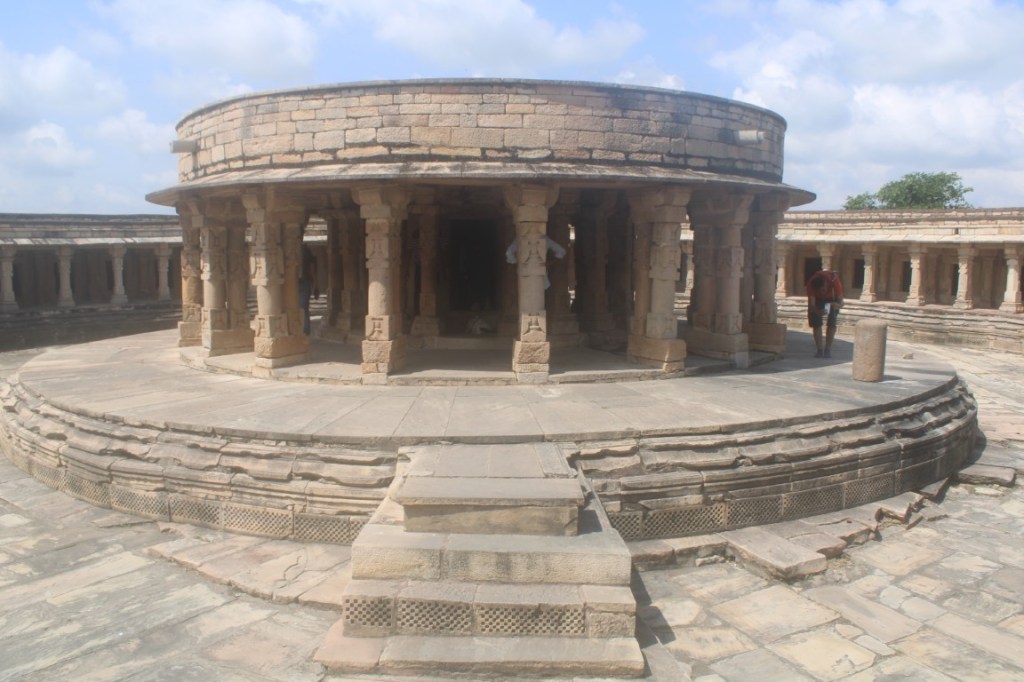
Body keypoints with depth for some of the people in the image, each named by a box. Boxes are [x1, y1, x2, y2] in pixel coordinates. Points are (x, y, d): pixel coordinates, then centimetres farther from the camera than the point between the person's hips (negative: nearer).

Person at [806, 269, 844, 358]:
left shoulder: (834, 280, -40)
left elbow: (840, 303, -33)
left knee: (831, 323, -12)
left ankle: (828, 350, -6)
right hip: (818, 298, 1)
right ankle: (820, 350, -4)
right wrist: (817, 311, -57)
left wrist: (837, 305, -57)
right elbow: (811, 305, -35)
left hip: (832, 298, -1)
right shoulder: (811, 284, -37)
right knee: (816, 323, -9)